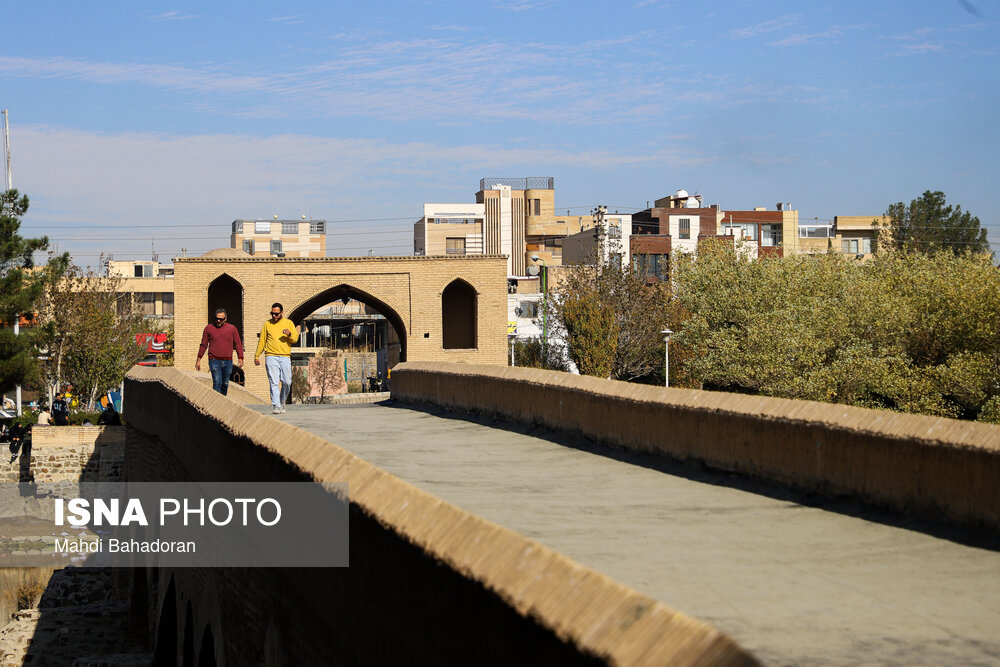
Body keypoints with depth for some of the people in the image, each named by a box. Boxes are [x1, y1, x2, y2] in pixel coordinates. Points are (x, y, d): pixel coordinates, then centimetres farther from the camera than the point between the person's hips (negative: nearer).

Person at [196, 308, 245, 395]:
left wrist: (241, 359, -5)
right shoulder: (209, 328, 4)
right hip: (214, 361, -2)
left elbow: (238, 345, 6)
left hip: (227, 362, 2)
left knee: (225, 384, 9)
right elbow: (203, 345, 9)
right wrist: (198, 360, 9)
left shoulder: (232, 329, 5)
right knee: (217, 383, -14)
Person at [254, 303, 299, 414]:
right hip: (271, 357, -1)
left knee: (287, 382, 0)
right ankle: (275, 406, -15)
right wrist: (257, 356, 14)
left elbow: (295, 339, 3)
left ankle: (282, 402, 22)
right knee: (274, 382, -11)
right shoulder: (267, 324, 12)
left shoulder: (289, 323, 11)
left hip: (285, 357, 1)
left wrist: (290, 334, -18)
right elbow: (261, 341, 17)